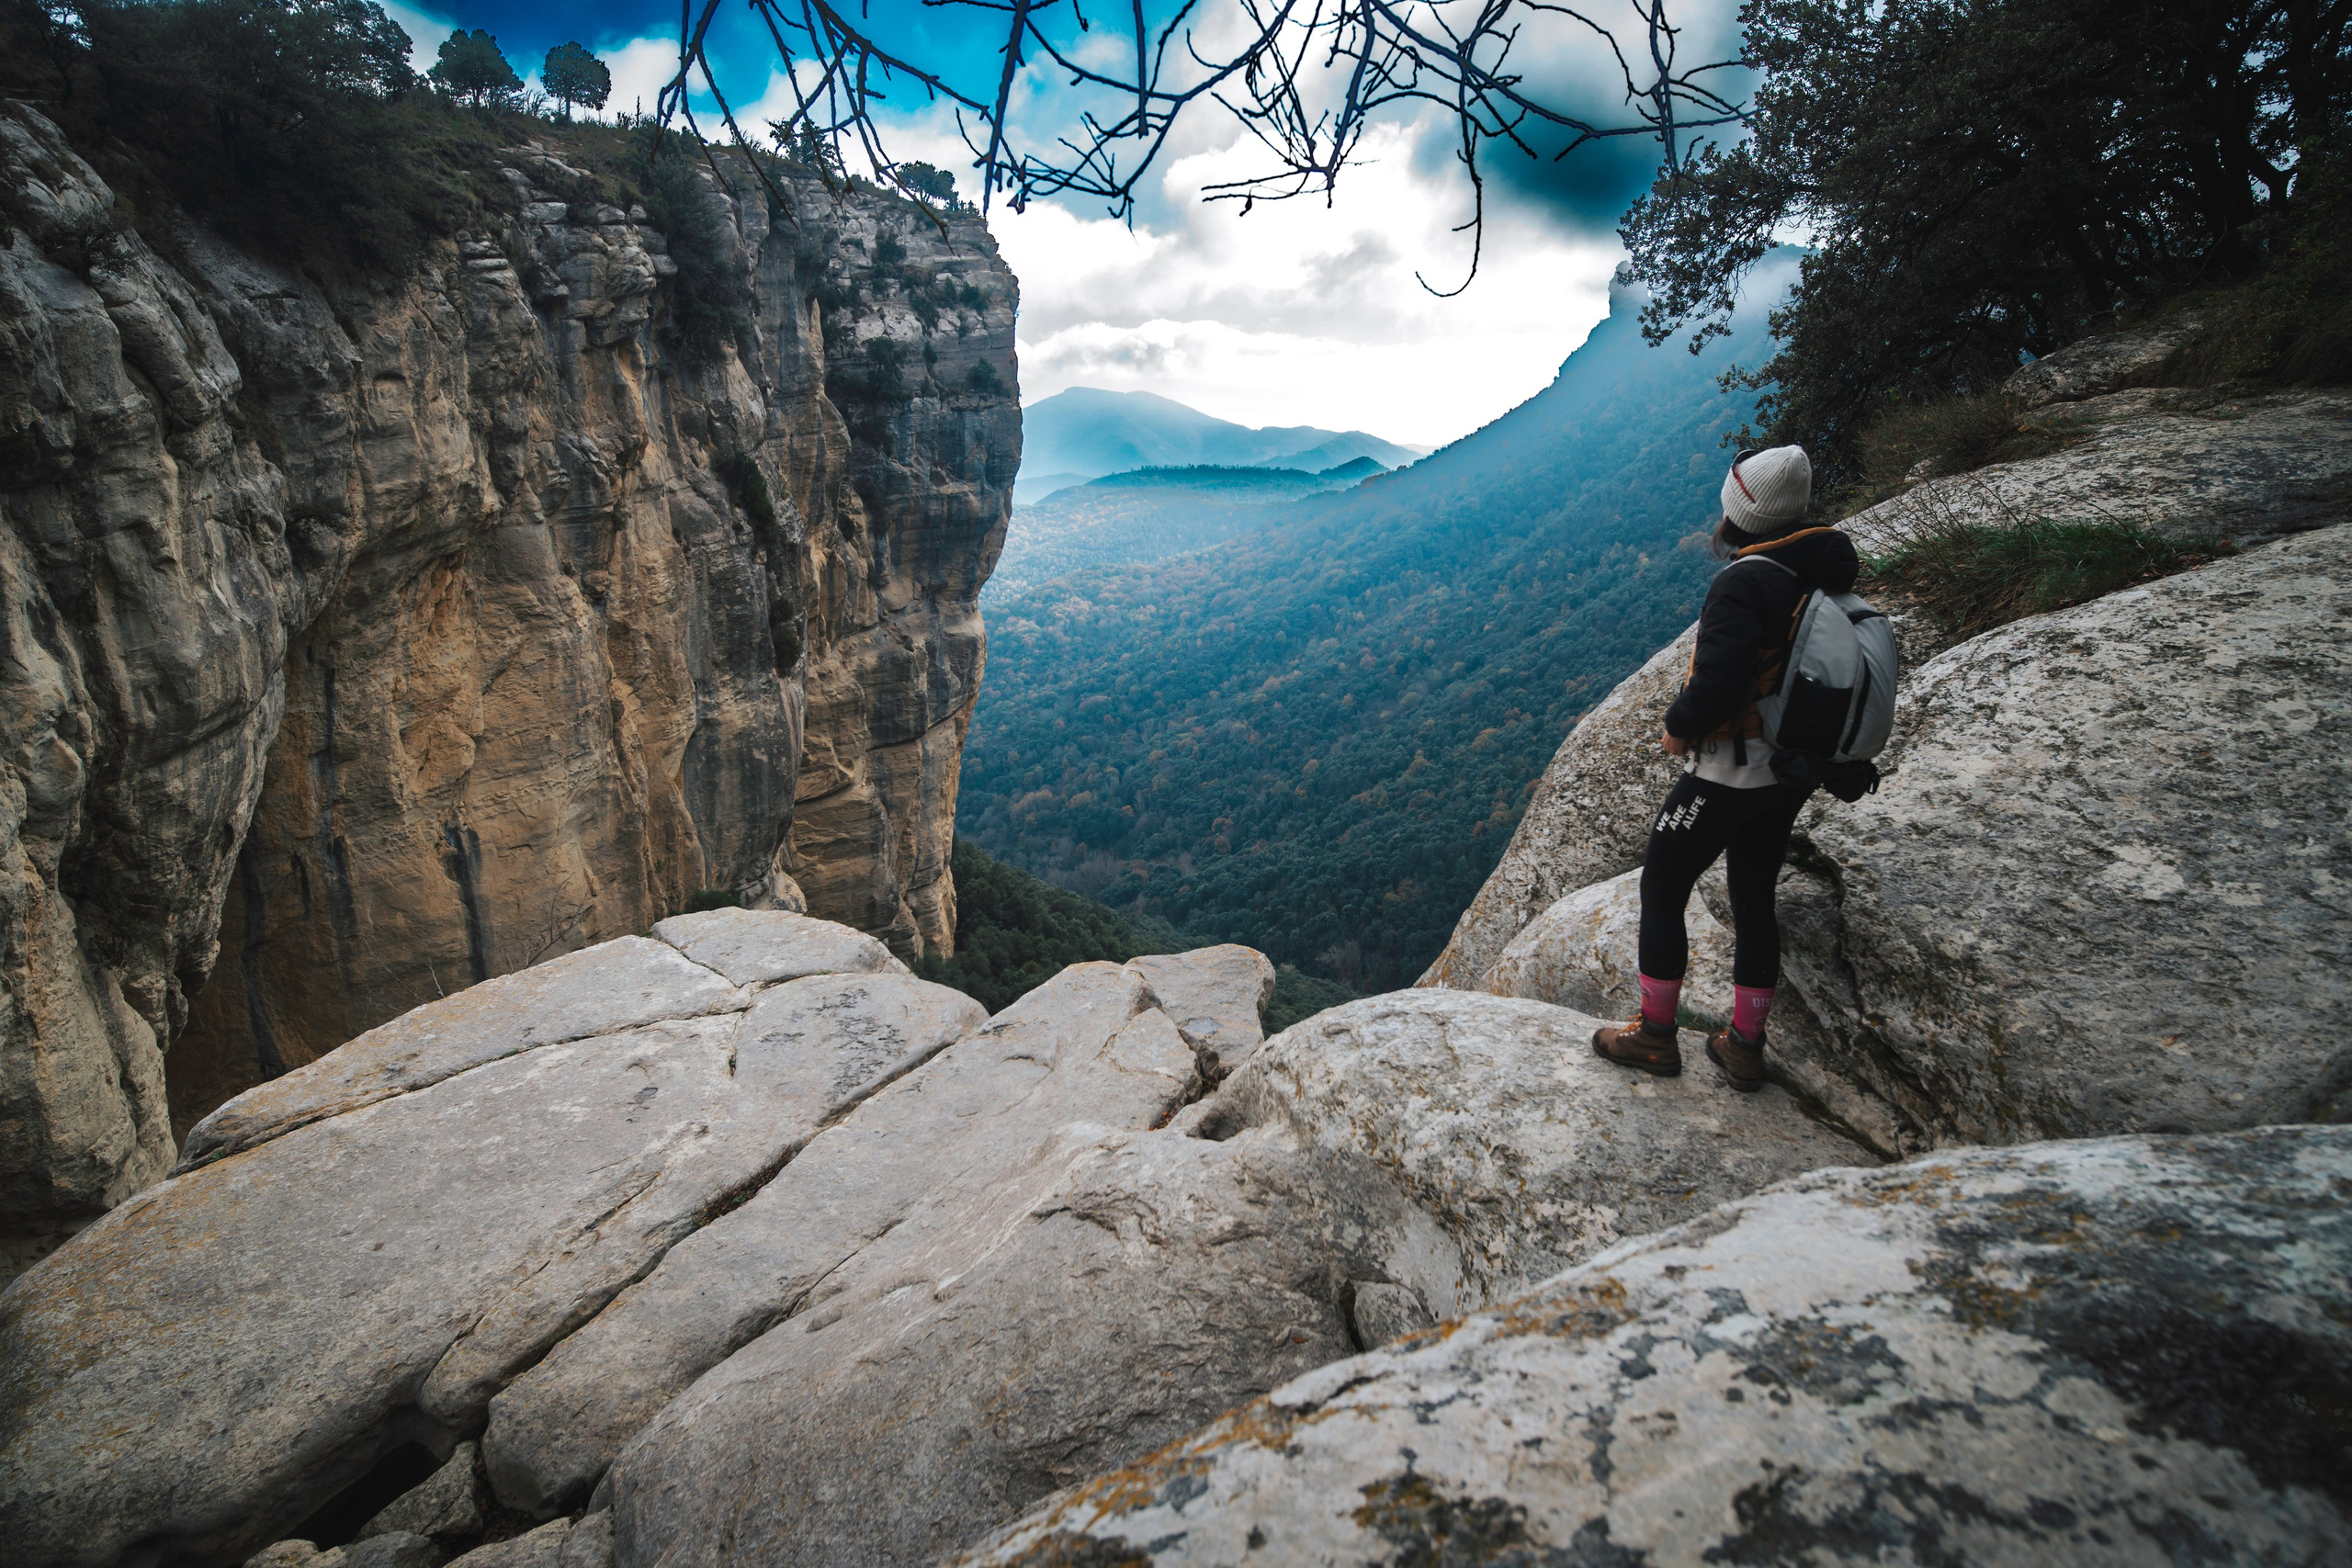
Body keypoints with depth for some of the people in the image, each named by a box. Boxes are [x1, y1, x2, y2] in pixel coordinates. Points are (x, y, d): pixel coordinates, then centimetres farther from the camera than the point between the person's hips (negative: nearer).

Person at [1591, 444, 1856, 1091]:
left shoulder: (1744, 583, -25)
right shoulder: (1828, 572, 2)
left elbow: (1717, 687, -32)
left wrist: (1678, 728, -12)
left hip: (1729, 774, -8)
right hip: (1794, 772, 8)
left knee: (1661, 891, 8)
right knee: (1755, 898, 18)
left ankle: (1655, 1036, 18)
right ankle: (1745, 1046, 29)